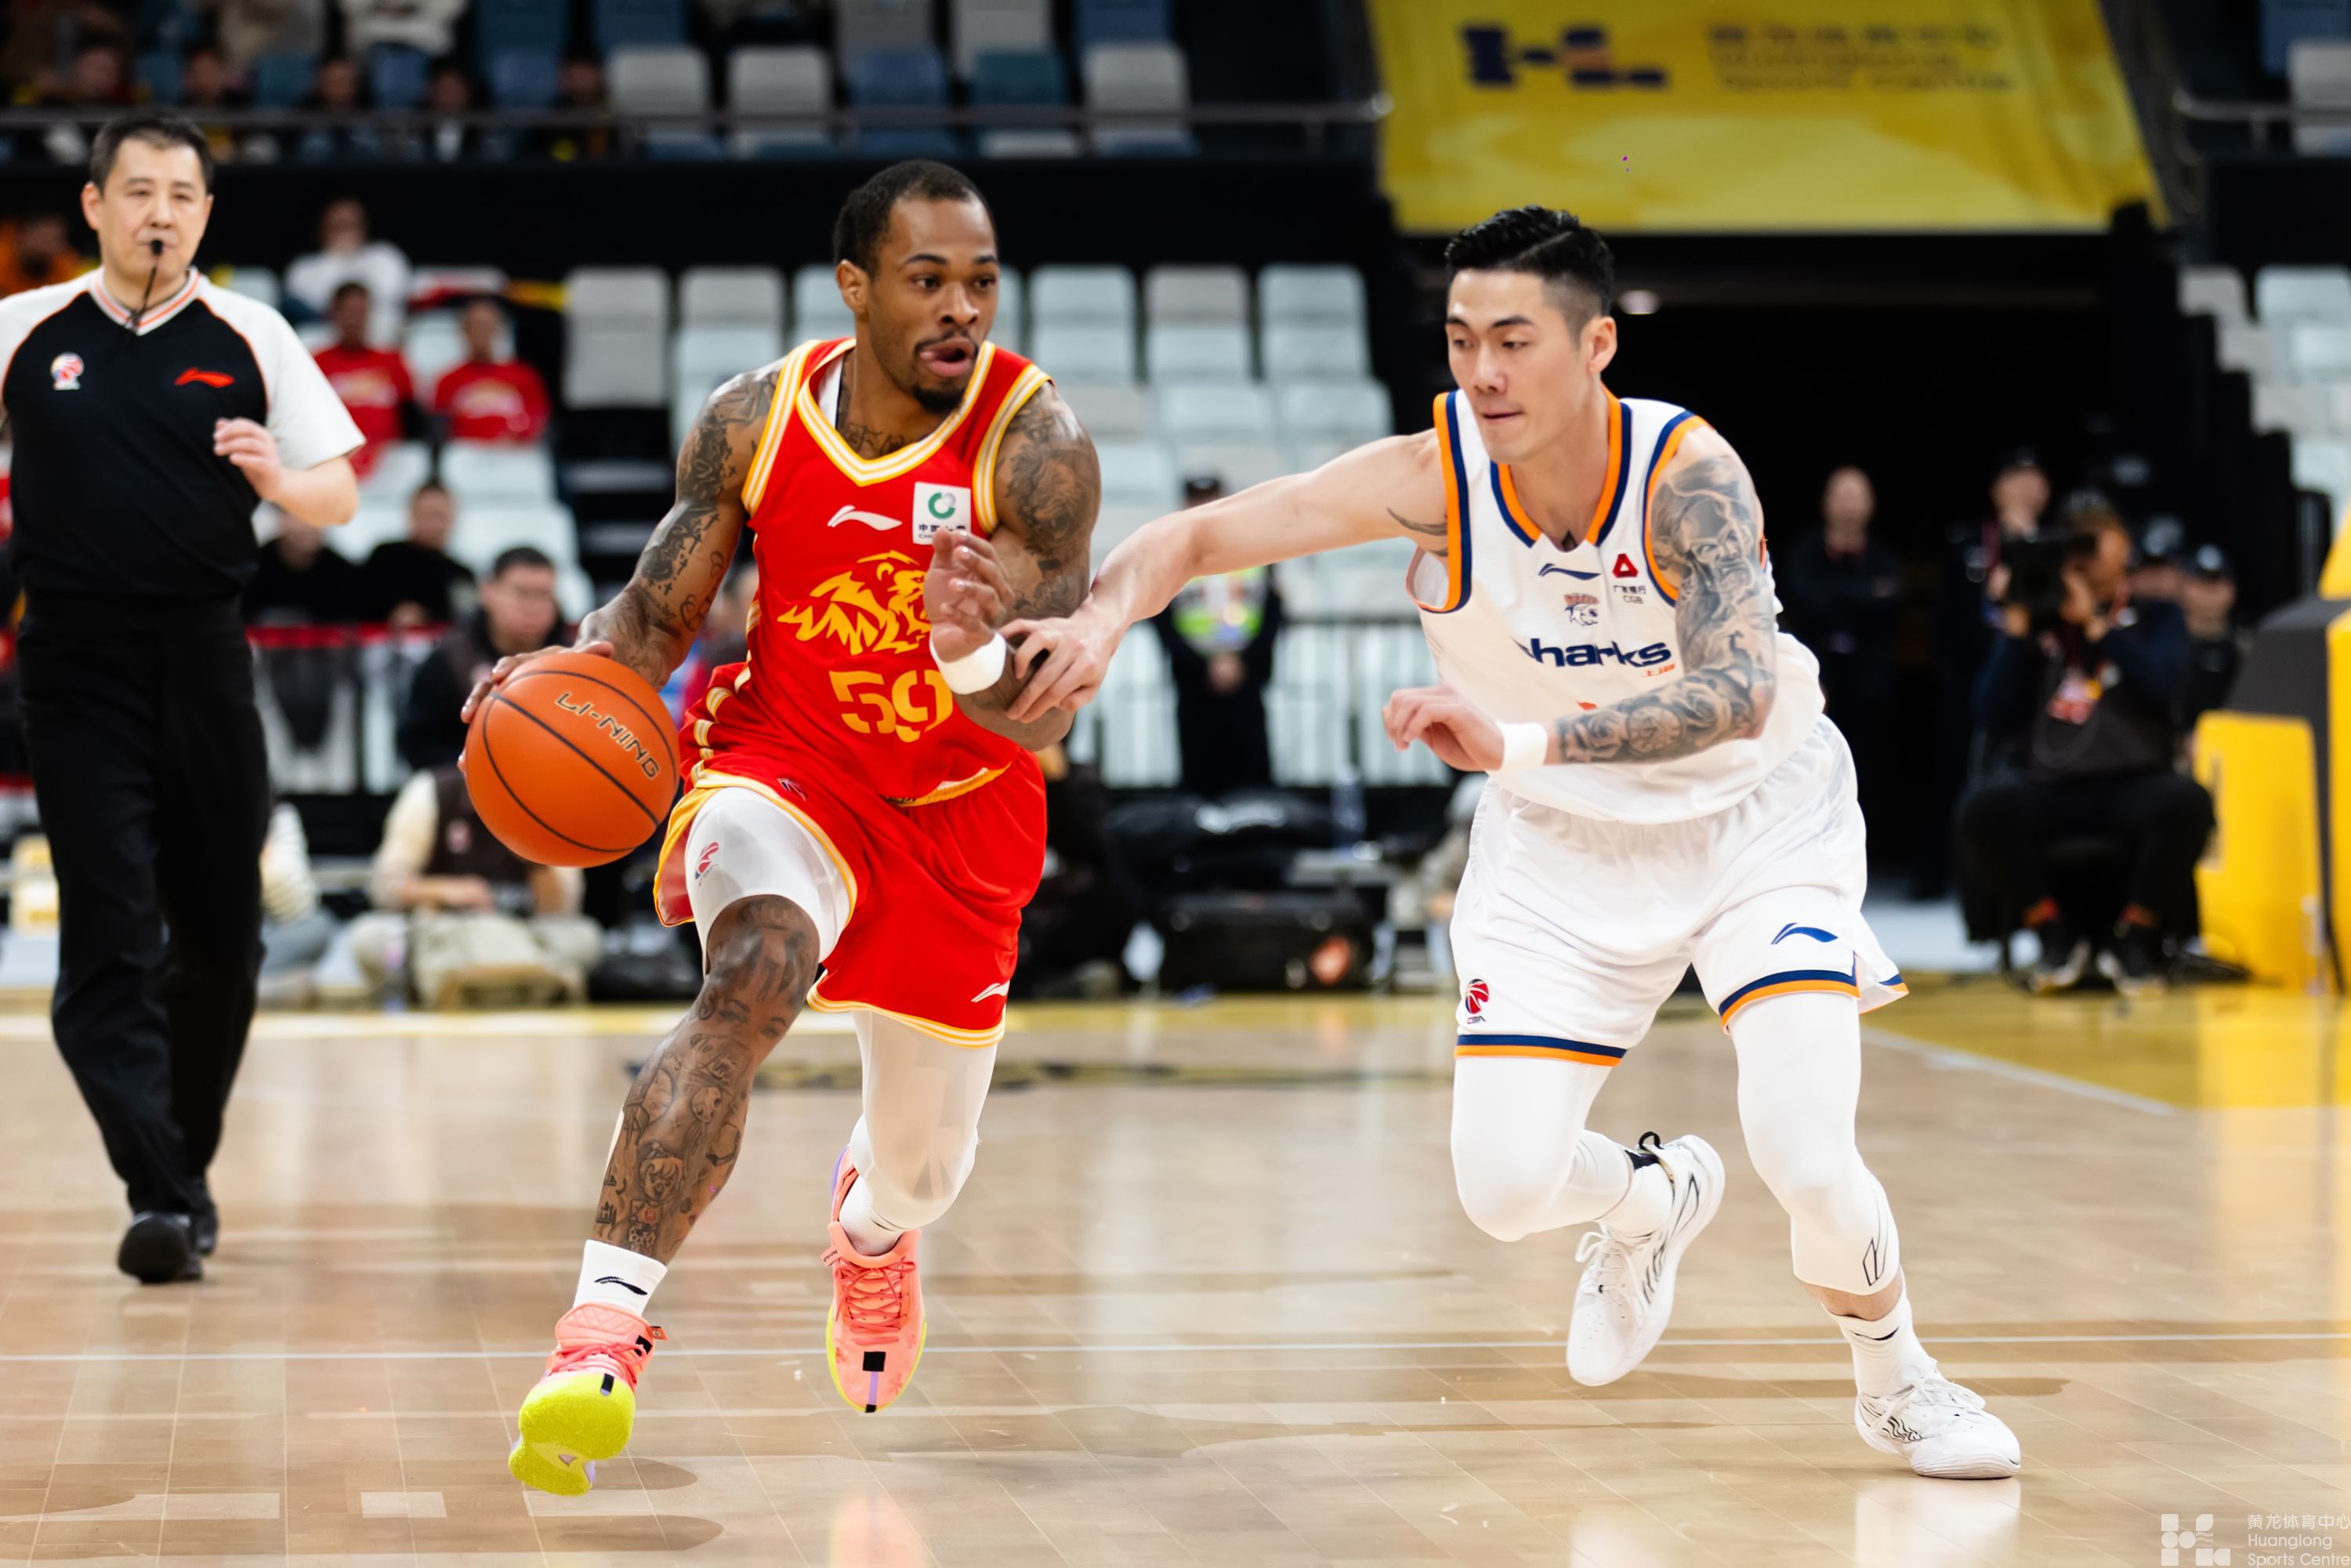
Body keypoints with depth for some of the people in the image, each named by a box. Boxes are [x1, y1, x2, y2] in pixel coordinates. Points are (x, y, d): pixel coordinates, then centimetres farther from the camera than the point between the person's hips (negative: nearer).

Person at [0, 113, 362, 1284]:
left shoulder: (250, 338, 4)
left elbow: (338, 498, 6)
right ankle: (157, 1196, -13)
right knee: (108, 940, -10)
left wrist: (278, 479, -13)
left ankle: (186, 1163, 26)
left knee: (221, 933, 7)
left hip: (205, 658, 2)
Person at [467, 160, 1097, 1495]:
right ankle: (603, 1331, -39)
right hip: (783, 759, -1)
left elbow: (1042, 725, -25)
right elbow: (656, 617, -1)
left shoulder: (1038, 445, -22)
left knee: (925, 1172, 16)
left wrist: (971, 650, -47)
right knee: (754, 976, -35)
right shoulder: (754, 421, -14)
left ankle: (868, 1224, 57)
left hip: (961, 808, 1)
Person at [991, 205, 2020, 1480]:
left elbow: (1736, 692, -43)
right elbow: (1198, 535, -19)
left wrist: (1522, 742, -54)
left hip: (1753, 816, -3)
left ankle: (1897, 1384, 14)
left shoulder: (1688, 475, -29)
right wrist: (1099, 619, -40)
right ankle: (1653, 1202, 31)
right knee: (1506, 1185, -7)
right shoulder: (1431, 476, -21)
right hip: (1565, 844, 3)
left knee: (1806, 1157, -19)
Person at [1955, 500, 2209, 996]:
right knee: (1982, 808, -31)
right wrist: (2017, 627, -2)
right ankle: (2056, 932, -8)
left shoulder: (2155, 618, 13)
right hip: (2048, 787, 1)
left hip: (2135, 783, 0)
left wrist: (2092, 623, -10)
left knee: (2186, 802, -34)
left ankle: (2136, 938, -10)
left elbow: (2162, 686, -9)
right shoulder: (2037, 622, 12)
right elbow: (1997, 722, 2)